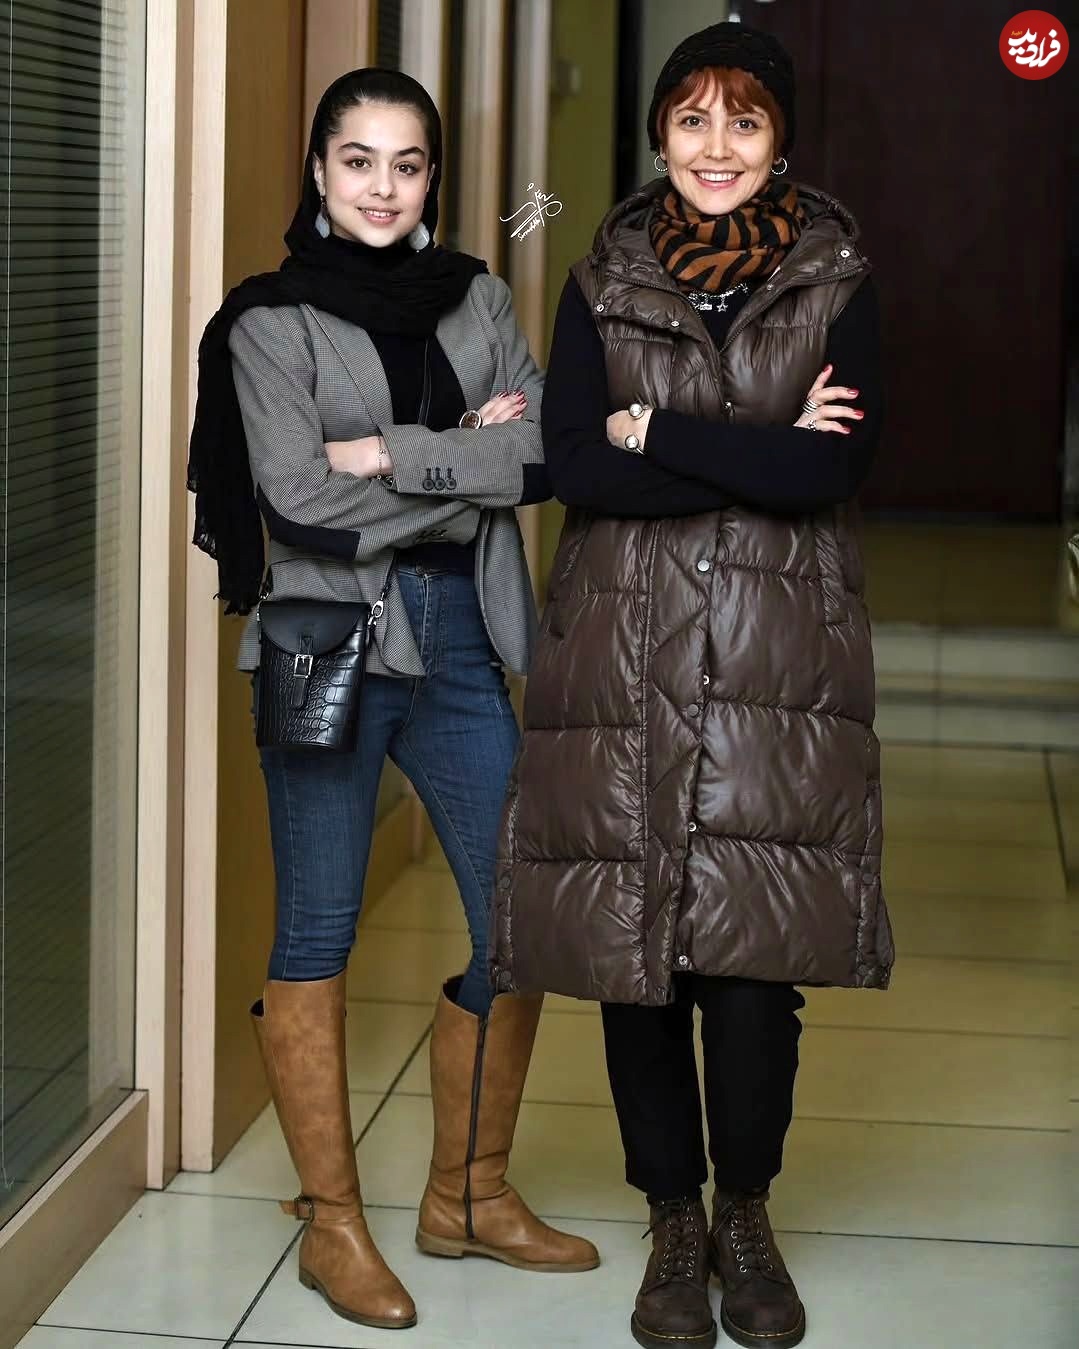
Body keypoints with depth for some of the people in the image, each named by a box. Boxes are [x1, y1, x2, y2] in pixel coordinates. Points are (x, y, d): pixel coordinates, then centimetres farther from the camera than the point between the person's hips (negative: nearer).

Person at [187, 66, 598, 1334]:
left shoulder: (474, 299, 10)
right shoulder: (270, 319, -2)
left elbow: (549, 446, -3)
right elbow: (301, 494, -14)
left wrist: (396, 453, -14)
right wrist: (474, 469, -8)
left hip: (460, 644, 4)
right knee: (317, 934, 3)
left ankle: (469, 1194, 22)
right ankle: (331, 1222, 16)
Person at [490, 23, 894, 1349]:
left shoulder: (835, 281, 4)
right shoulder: (602, 281, 7)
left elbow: (838, 464, -10)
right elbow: (572, 463, -6)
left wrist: (657, 432, -8)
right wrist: (761, 458, -11)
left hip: (779, 662, -1)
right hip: (624, 655, 1)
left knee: (758, 952, -4)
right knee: (637, 945, 3)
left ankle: (746, 1215, 18)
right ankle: (673, 1221, 20)